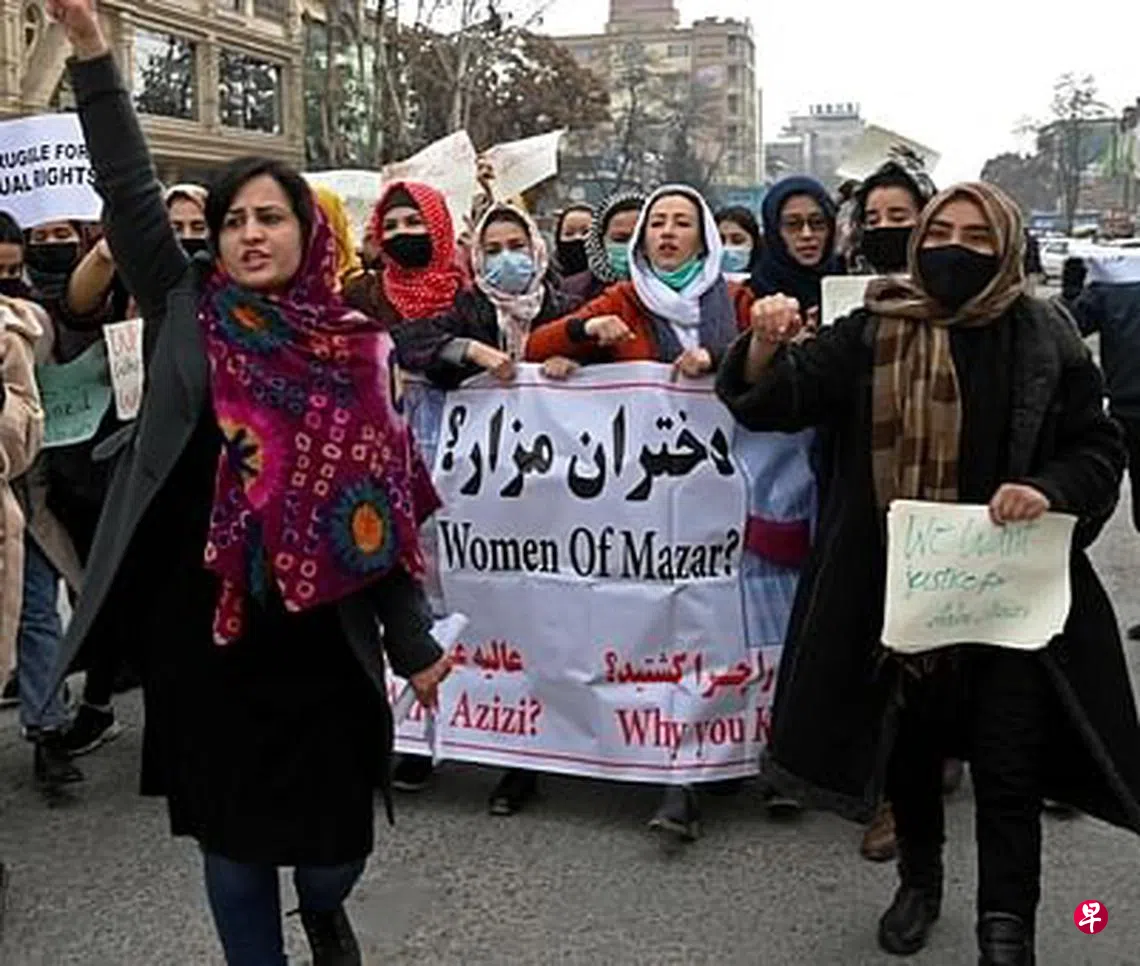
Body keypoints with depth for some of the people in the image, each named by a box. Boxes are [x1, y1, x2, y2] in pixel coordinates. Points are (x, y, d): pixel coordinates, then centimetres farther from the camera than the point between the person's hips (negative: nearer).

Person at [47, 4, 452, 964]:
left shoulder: (353, 351, 1)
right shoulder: (187, 314, 3)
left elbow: (378, 509, 1)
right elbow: (130, 193, -8)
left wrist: (414, 643, 1)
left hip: (319, 627, 0)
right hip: (201, 617, 0)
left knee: (334, 820, 9)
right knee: (229, 828, 10)